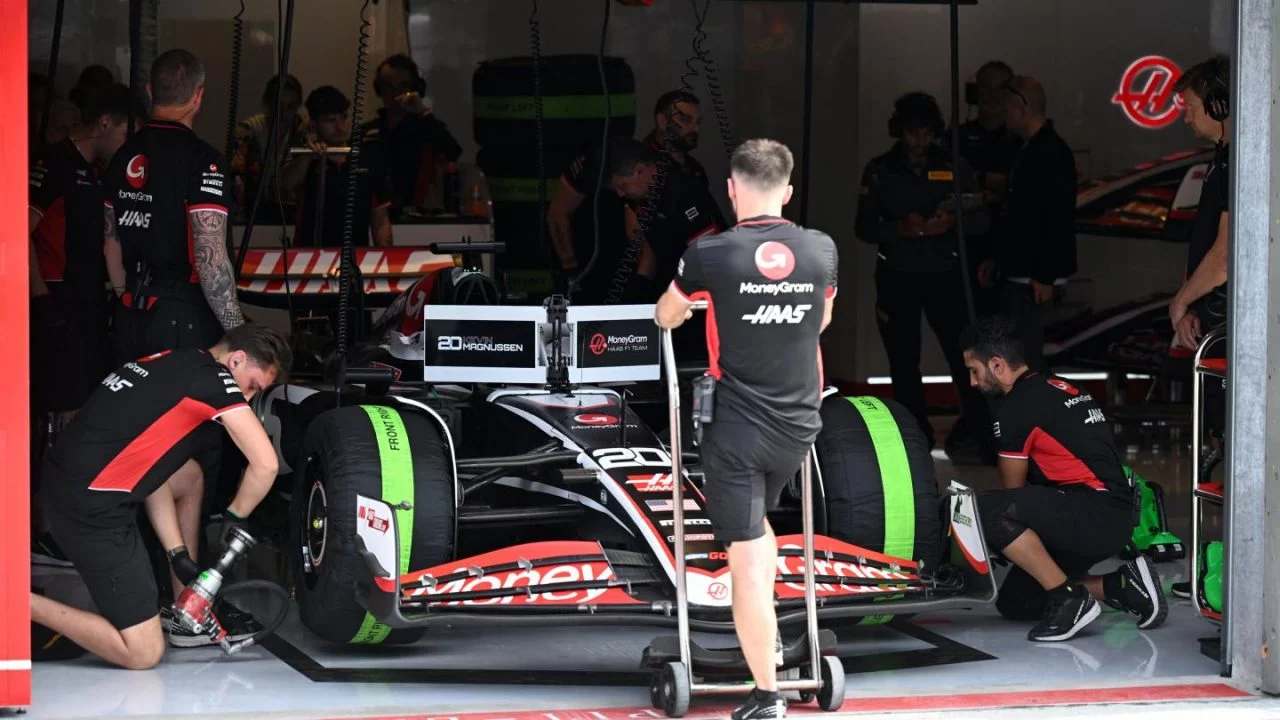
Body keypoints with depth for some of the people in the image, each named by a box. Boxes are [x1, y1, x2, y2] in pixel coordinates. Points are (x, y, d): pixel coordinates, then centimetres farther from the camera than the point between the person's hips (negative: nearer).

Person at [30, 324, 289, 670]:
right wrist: (235, 515, 6)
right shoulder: (213, 377, -7)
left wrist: (178, 553, 15)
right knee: (144, 653, -5)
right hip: (91, 508, -9)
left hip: (64, 481, 9)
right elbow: (265, 465, -12)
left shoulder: (173, 365, 17)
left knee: (189, 477, 29)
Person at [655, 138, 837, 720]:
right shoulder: (823, 250, 0)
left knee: (747, 558, -3)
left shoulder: (710, 253, -11)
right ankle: (767, 635, 33)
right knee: (757, 522, 29)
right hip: (798, 425, 4)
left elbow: (665, 317, 11)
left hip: (737, 428, -4)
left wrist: (684, 311, 35)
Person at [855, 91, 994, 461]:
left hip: (944, 274, -1)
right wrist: (900, 228, -20)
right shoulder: (880, 171, 2)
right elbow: (864, 226, -1)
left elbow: (980, 218, 2)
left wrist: (952, 222, -20)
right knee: (904, 363, 4)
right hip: (897, 277, 1)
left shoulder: (953, 166, 3)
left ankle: (986, 439, -2)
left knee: (964, 357, -7)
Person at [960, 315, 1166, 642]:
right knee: (1014, 603, 13)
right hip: (1115, 519, 10)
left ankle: (1068, 598, -18)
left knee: (985, 512, -23)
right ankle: (1120, 585, 7)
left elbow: (1012, 489, 3)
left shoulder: (1018, 407, -9)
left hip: (1095, 514, -10)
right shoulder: (1060, 388, 20)